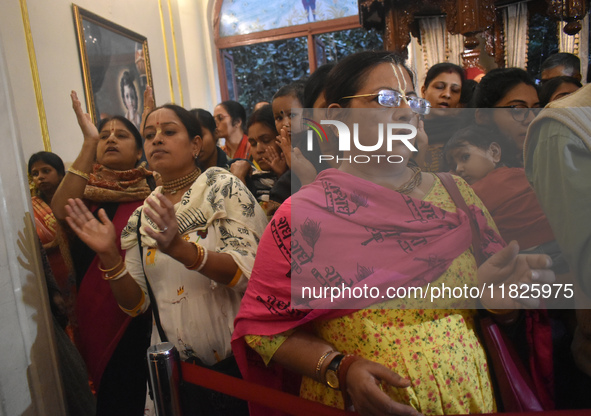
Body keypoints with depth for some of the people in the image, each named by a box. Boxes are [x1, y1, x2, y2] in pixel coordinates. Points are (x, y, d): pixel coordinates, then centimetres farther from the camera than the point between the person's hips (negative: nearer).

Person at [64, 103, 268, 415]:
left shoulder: (223, 187, -9)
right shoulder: (141, 217, 3)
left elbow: (251, 274, -19)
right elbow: (136, 305, 2)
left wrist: (179, 249, -33)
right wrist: (109, 256, -15)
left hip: (238, 362, -3)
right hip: (178, 369, 4)